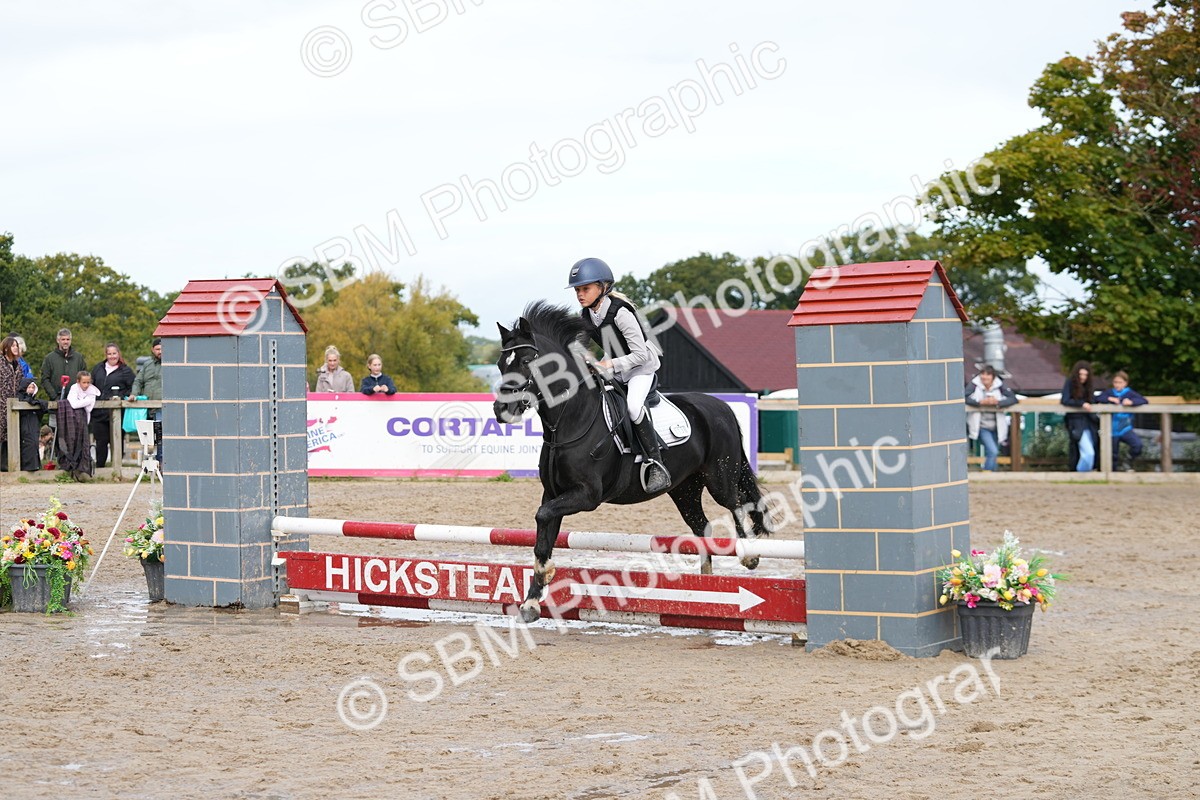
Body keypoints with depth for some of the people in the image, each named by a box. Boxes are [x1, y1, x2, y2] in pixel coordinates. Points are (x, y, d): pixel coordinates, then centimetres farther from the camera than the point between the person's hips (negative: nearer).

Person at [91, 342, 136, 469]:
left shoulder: (125, 371, 3)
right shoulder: (98, 369, 17)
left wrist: (120, 397, -12)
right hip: (99, 412, 3)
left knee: (117, 441, -1)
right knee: (101, 441, 4)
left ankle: (117, 465, 7)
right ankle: (99, 467, 10)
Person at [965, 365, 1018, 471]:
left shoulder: (1000, 385, -4)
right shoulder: (974, 384, -9)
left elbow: (1013, 399, -11)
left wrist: (997, 402, -26)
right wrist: (981, 402, -30)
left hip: (996, 427, 3)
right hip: (981, 426, -3)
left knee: (991, 454, 13)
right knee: (992, 451, -20)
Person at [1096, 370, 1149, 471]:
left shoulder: (1129, 393, 2)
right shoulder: (1109, 392, 7)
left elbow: (1144, 401, -8)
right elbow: (1097, 399, -5)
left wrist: (1132, 401, -24)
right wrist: (1109, 399, -17)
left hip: (1125, 428, -1)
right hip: (1112, 429, 1)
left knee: (1137, 444, -26)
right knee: (1114, 455, 7)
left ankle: (1128, 464, -3)